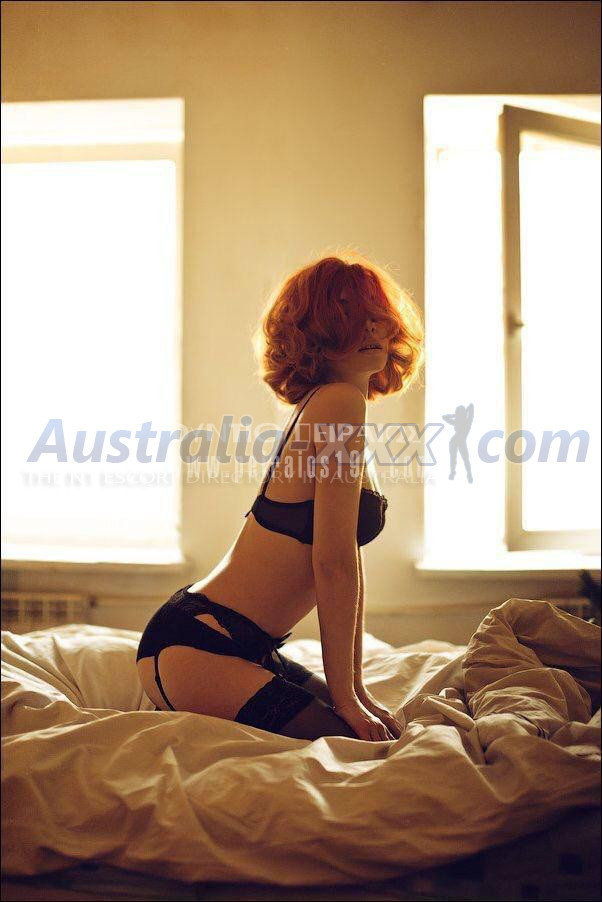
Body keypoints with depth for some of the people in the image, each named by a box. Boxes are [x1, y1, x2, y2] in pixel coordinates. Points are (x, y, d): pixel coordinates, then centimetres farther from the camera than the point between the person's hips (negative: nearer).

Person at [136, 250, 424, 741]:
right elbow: (333, 562, -19)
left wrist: (357, 689, 11)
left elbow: (349, 564, 13)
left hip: (246, 645, 10)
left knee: (395, 732, 16)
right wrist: (343, 696, -12)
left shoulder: (324, 405, 15)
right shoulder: (339, 401, -15)